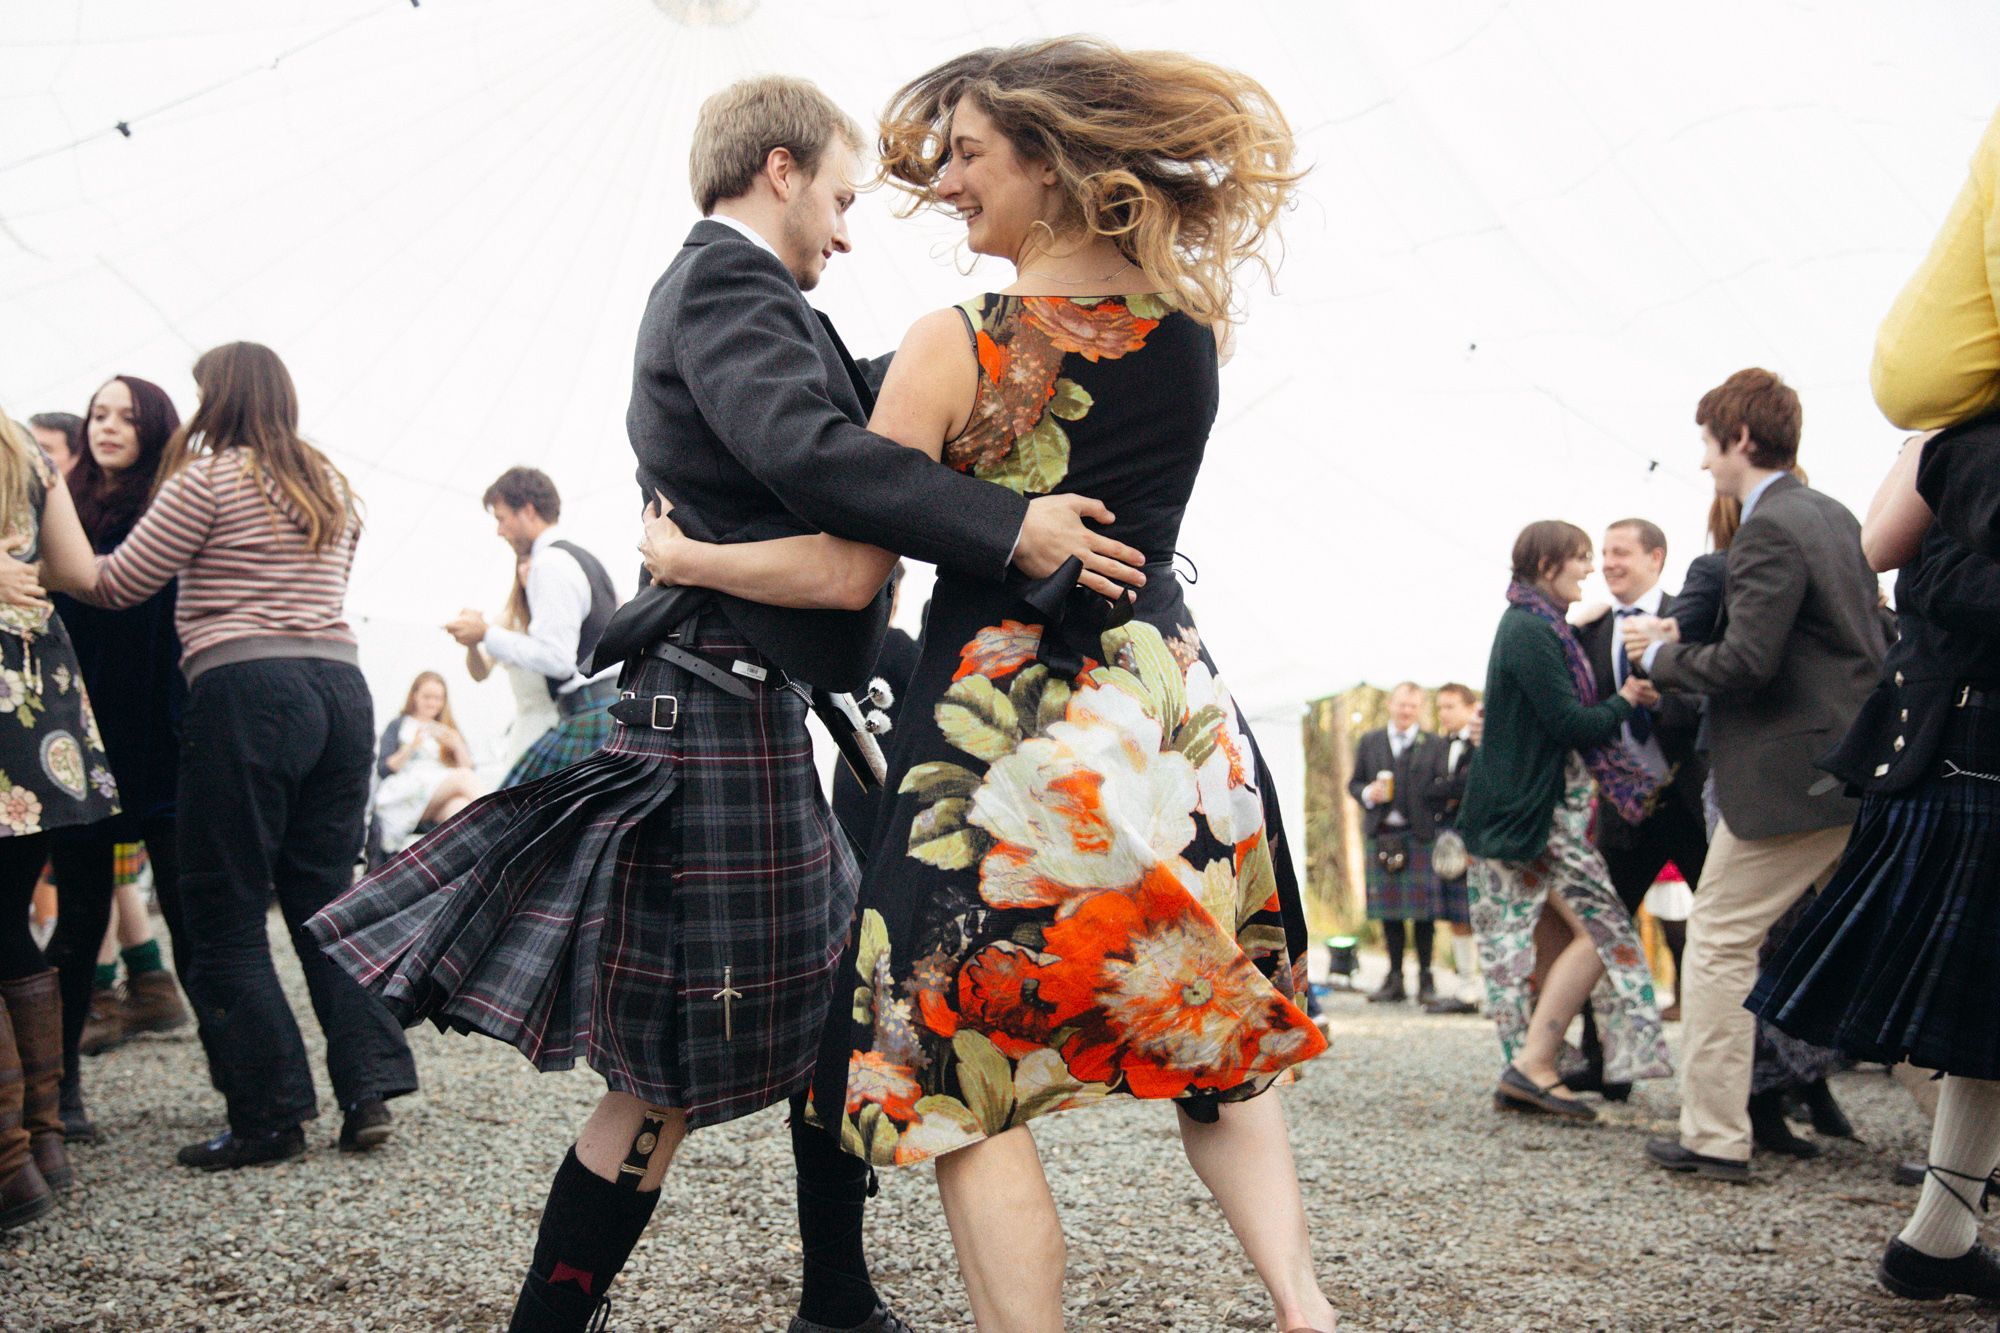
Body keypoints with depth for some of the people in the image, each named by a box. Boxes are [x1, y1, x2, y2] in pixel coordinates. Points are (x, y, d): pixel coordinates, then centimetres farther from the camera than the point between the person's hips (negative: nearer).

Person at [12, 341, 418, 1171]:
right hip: (340, 687, 7)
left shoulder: (207, 478, -1)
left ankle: (271, 1115, 3)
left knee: (225, 916, 2)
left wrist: (52, 488, 8)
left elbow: (112, 584, 1)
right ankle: (368, 1093, 5)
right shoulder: (333, 489, 19)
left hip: (244, 691, -7)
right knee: (327, 901, 10)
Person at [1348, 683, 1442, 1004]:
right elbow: (1354, 783, 14)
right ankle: (1395, 979, 13)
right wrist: (1367, 793, -8)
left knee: (1422, 910, -2)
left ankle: (1425, 977, 8)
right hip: (1381, 835, 3)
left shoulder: (1433, 745, 5)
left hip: (1420, 836, -2)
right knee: (1388, 909, 6)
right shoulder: (1369, 742, 13)